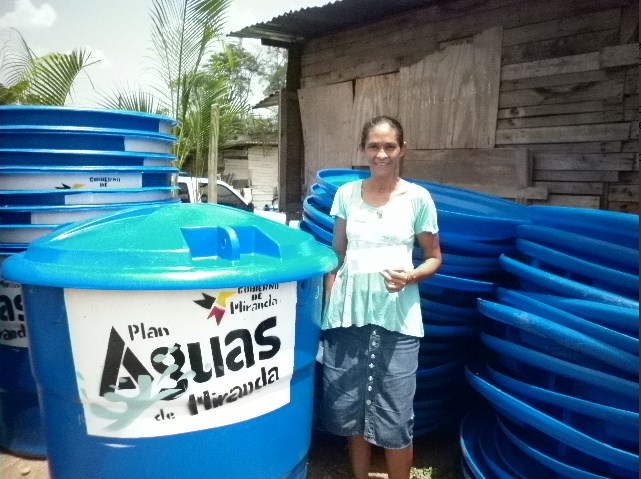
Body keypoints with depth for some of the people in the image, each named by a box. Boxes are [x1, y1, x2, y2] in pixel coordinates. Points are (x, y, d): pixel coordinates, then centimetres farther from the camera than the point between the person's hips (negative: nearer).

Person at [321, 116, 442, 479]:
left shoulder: (418, 198, -2)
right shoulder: (347, 194, 4)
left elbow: (434, 258, 4)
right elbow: (337, 256, 8)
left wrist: (410, 277, -16)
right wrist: (328, 307, 3)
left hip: (396, 318, -2)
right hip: (349, 314, 2)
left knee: (395, 419, 4)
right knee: (350, 410, 12)